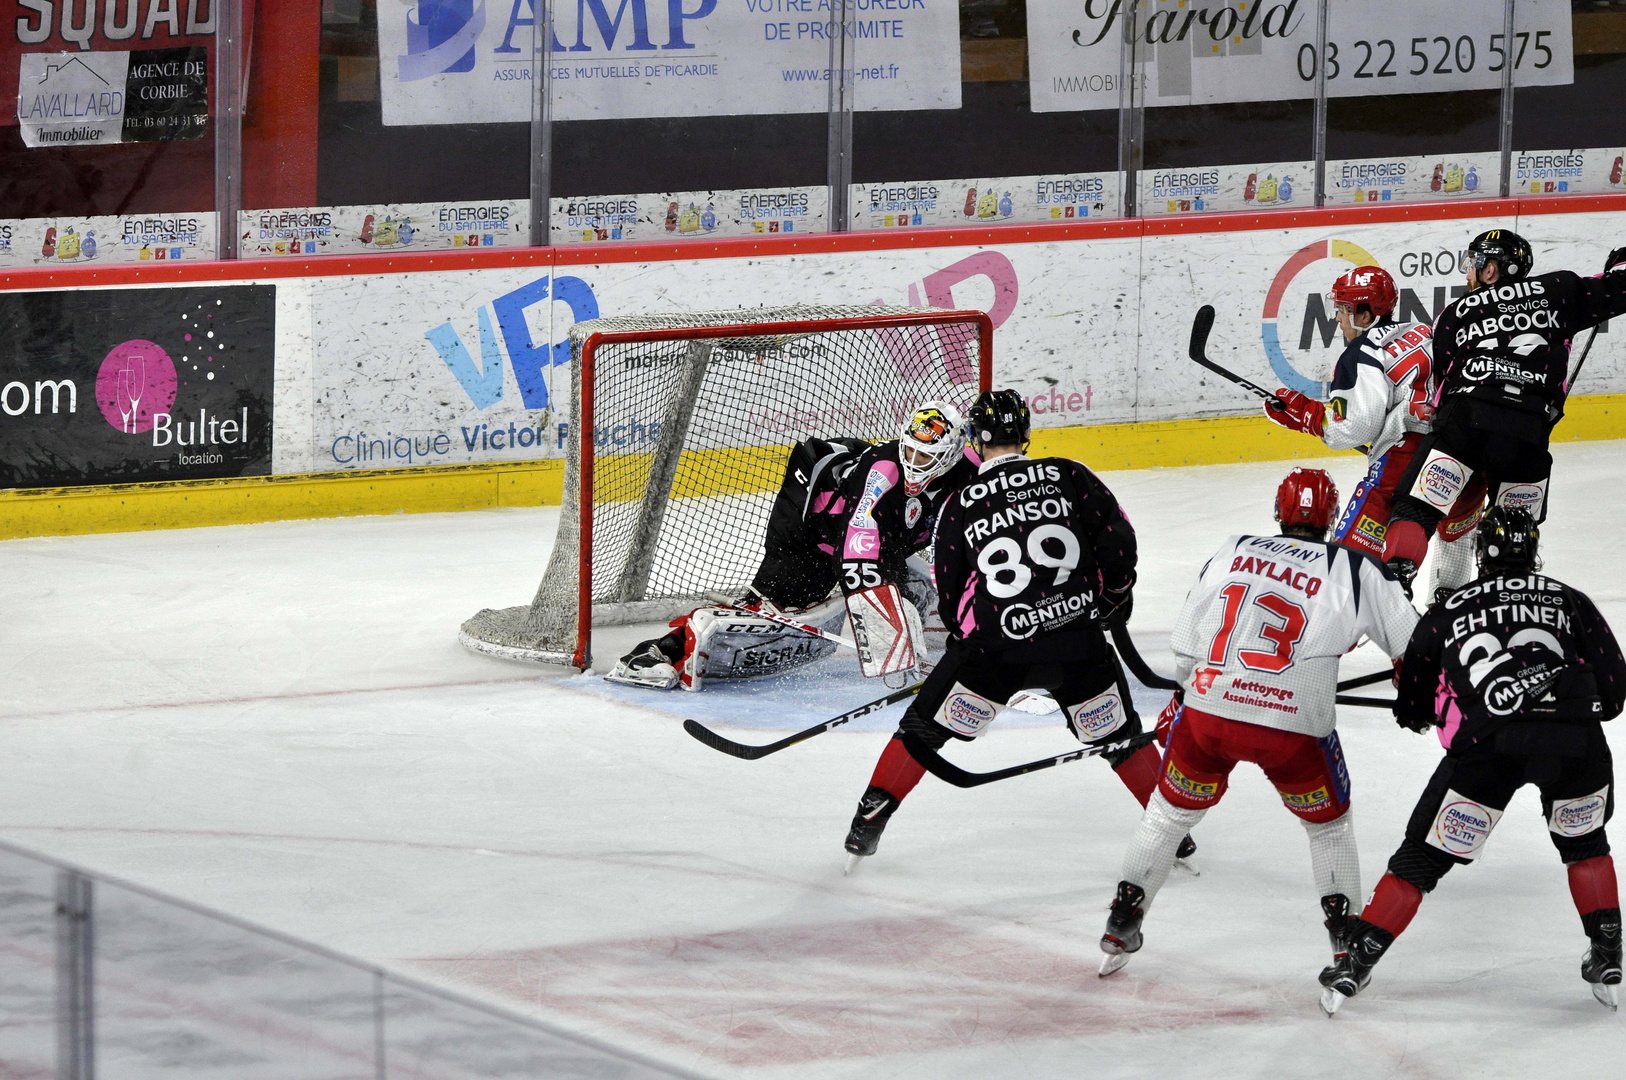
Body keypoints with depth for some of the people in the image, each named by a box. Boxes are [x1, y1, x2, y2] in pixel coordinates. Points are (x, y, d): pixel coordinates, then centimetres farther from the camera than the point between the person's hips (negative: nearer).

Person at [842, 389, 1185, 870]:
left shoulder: (959, 505, 6)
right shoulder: (1068, 477, 4)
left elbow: (950, 595, 11)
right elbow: (1118, 541, 2)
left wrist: (968, 637, 29)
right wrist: (1116, 595, 20)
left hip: (995, 648, -1)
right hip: (1078, 638, 1)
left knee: (925, 725, 15)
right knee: (1118, 734, 20)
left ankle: (870, 820, 13)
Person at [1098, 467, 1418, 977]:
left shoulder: (1230, 554, 13)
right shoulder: (1356, 569, 5)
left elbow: (1185, 646, 17)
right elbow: (1414, 642, 9)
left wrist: (1181, 699, 34)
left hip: (1208, 707, 2)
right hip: (1294, 725, -2)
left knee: (1170, 811, 24)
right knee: (1329, 822, 22)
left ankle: (1122, 922, 24)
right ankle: (1345, 934, 17)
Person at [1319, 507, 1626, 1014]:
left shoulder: (1451, 610, 26)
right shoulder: (1570, 600, 24)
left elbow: (1412, 707, 32)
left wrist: (1420, 714, 57)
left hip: (1488, 743, -1)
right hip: (1576, 739, 1)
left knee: (1423, 856, 12)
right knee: (1583, 840, 29)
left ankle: (1354, 965, 9)